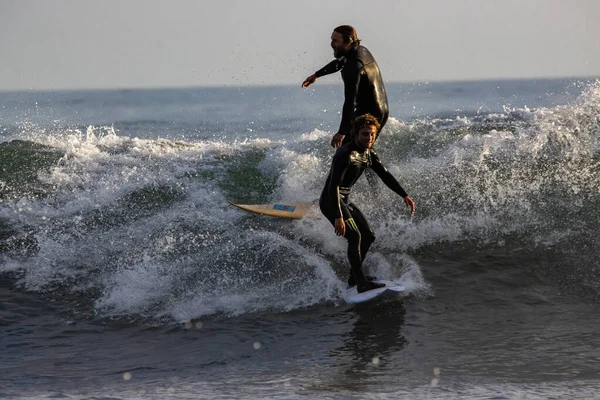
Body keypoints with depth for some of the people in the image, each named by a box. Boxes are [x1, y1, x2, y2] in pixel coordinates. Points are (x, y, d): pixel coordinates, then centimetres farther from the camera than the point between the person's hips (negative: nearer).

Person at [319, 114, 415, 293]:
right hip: (331, 202, -10)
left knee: (368, 236, 12)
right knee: (354, 236, -23)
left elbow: (385, 176, 15)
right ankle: (361, 283, -22)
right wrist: (338, 217, -35)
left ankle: (354, 277, 21)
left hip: (345, 201, 10)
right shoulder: (346, 154, -23)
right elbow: (333, 186, -28)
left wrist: (405, 195, 5)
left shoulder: (369, 154, 5)